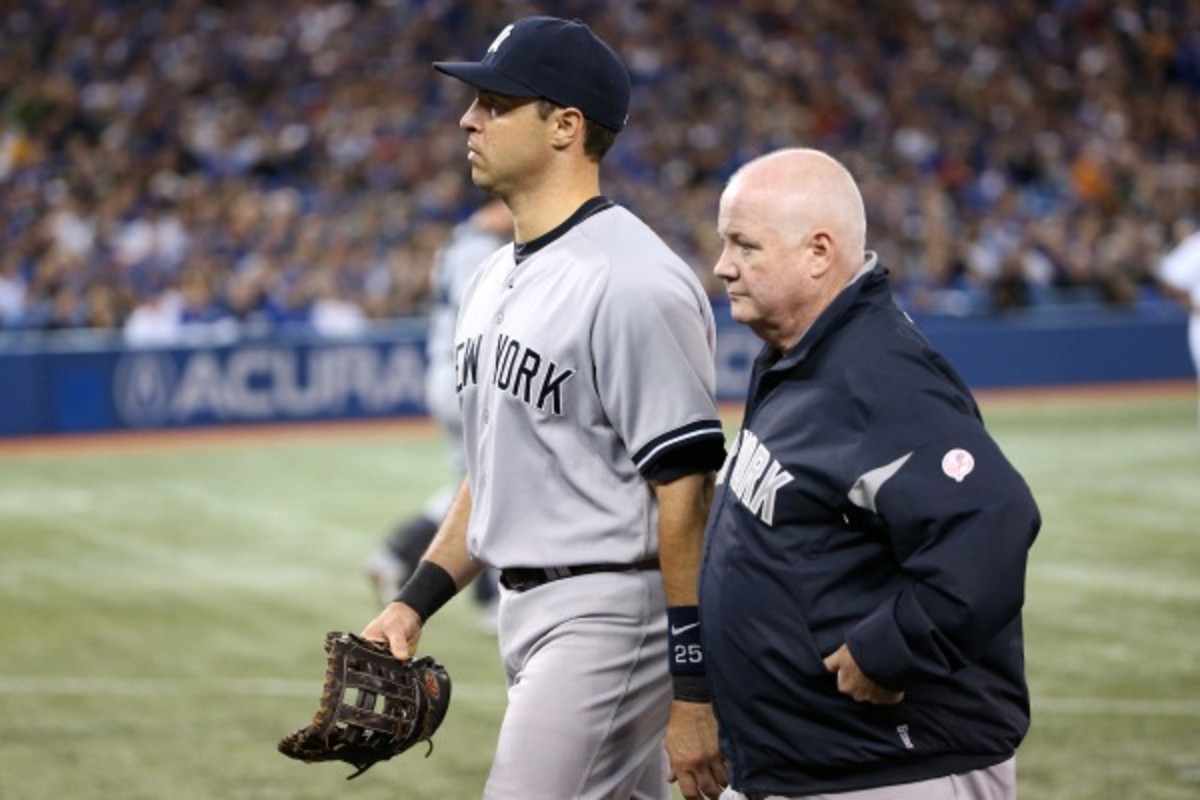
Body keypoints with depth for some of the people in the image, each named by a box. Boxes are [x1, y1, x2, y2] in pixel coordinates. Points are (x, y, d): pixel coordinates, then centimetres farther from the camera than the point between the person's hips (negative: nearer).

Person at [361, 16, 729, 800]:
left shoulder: (632, 280, -17)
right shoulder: (496, 280, 13)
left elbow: (685, 490, -19)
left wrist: (693, 692, -21)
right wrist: (415, 602, 11)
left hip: (611, 616, -10)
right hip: (528, 616, 10)